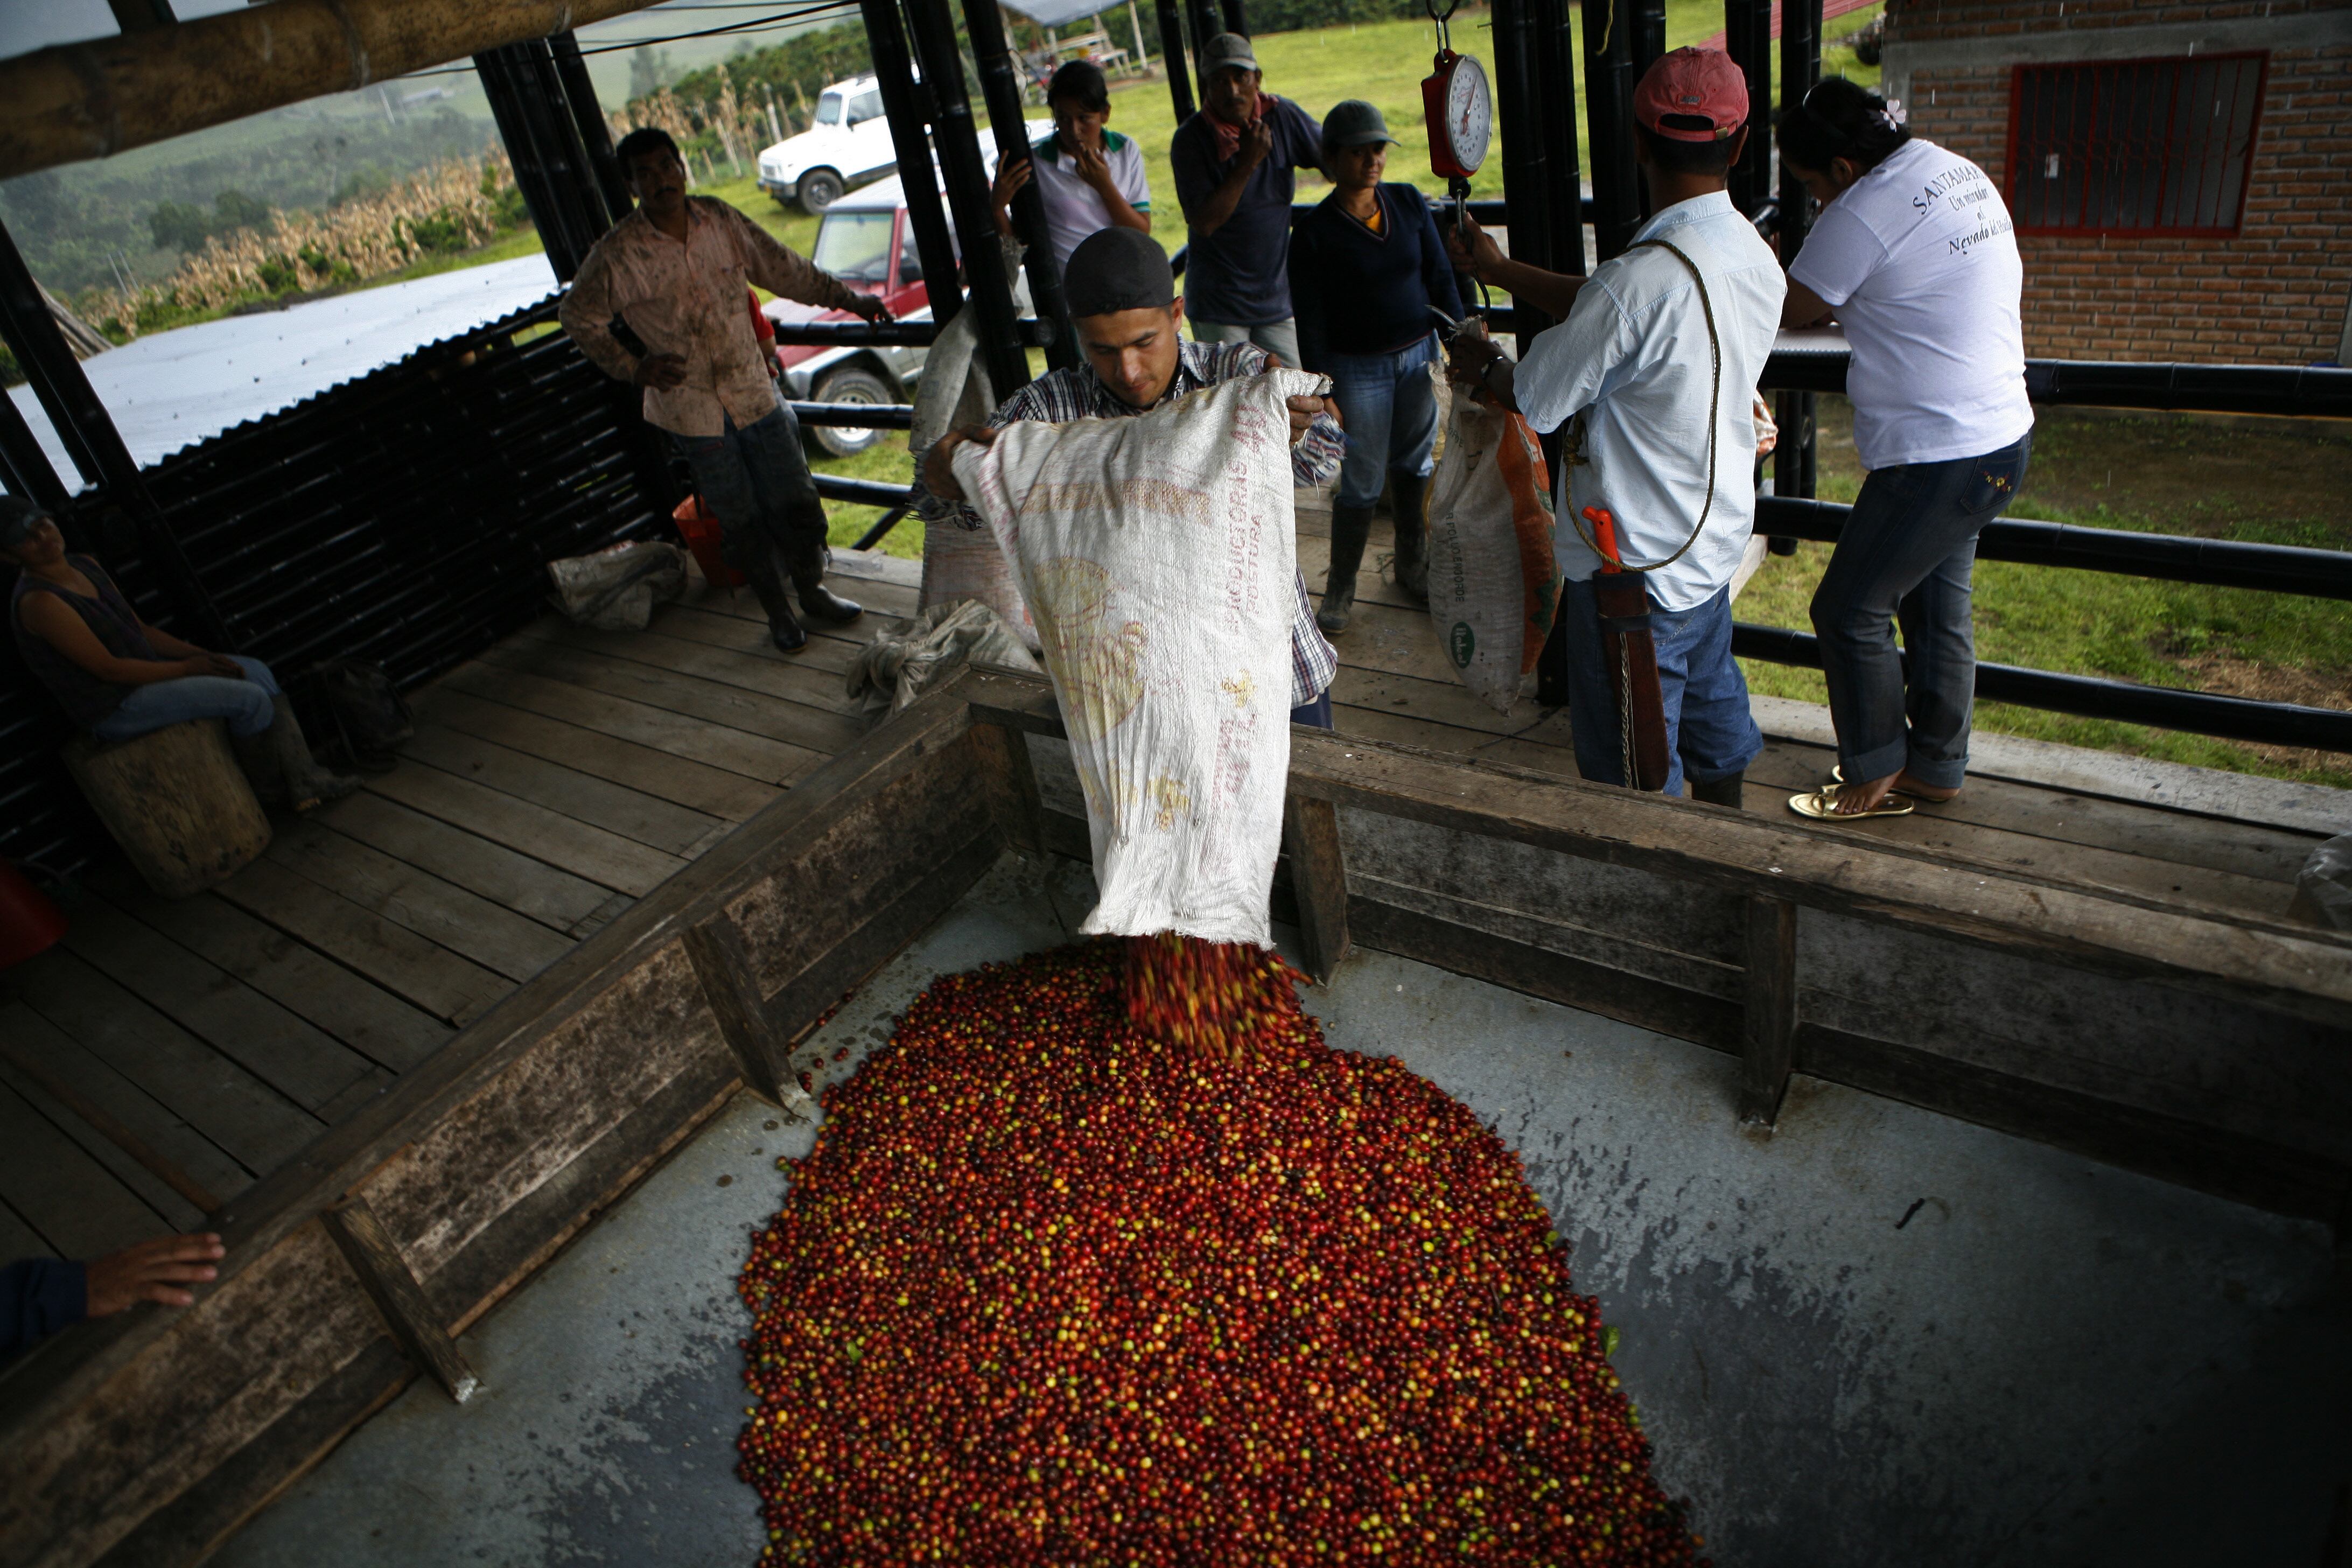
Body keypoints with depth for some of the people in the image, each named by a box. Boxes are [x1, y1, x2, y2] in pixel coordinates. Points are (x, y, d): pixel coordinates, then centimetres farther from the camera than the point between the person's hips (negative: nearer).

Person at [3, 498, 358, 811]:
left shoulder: (85, 566, 7)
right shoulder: (38, 601, -22)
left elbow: (140, 629, 12)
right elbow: (108, 669, -22)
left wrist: (203, 656, 0)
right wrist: (187, 669, -14)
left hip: (143, 670, 10)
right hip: (115, 709, -10)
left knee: (258, 671, 6)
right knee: (251, 699, -16)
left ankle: (304, 780, 4)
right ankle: (269, 790, 7)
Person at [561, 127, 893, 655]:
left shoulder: (721, 221, -3)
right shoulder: (618, 253, -12)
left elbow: (783, 269, 10)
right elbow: (578, 316, 1)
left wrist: (847, 298, 8)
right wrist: (633, 369, -7)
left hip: (754, 391, 3)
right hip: (692, 408, -3)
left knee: (795, 501, 8)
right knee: (739, 518, 6)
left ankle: (811, 592, 30)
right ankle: (777, 611, 24)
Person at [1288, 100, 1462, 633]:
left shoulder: (1410, 203, 2)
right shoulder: (1314, 230, -10)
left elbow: (1441, 279, 7)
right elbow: (1310, 320, -9)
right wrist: (1322, 393, -12)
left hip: (1419, 355, 4)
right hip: (1358, 369, -4)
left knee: (1414, 466, 14)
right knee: (1360, 483, 0)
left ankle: (1413, 566, 33)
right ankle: (1340, 587, 17)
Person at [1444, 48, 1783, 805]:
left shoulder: (1642, 280, -30)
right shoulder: (1755, 256, -2)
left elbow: (1534, 400, -18)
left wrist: (1479, 364, 4)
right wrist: (1500, 271, 18)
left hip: (1636, 560, -9)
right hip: (1716, 536, 9)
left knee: (1632, 765, 7)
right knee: (1709, 694, 28)